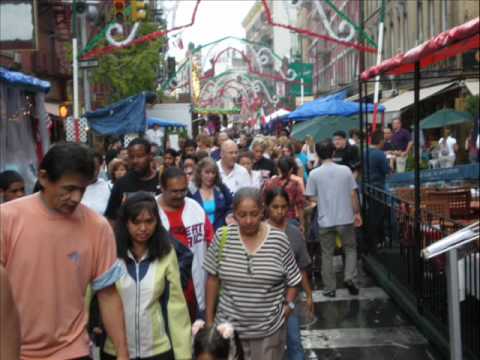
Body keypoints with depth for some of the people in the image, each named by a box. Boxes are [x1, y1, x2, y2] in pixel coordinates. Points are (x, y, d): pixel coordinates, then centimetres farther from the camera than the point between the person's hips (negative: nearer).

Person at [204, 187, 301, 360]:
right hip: (229, 326, 1)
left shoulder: (279, 239, -9)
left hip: (269, 329, 0)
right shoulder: (222, 237, -7)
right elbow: (213, 279, 1)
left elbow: (293, 281, 3)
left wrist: (287, 307, -7)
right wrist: (209, 319, 4)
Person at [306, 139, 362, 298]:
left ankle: (329, 288, 15)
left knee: (327, 254, 11)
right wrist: (357, 213, 9)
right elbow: (353, 194, -2)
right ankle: (349, 277, 2)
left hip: (325, 220, 0)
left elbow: (311, 198, -3)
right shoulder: (345, 170, -4)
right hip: (345, 218, 0)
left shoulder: (314, 174, -7)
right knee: (350, 248, 19)